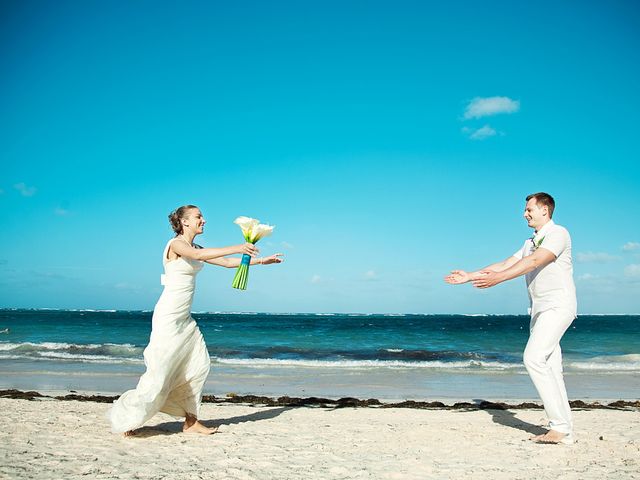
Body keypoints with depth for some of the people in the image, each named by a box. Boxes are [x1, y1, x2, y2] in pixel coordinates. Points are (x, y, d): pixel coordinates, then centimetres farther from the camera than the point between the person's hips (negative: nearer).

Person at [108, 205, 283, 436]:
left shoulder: (195, 248, 14)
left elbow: (226, 262, 15)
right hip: (169, 316, -9)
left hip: (185, 318, 9)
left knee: (198, 366, 6)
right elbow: (197, 255, -32)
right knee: (159, 372, -7)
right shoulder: (176, 244, -11)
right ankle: (126, 419, 7)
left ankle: (191, 421, 13)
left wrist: (260, 260, 8)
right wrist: (236, 248, -38)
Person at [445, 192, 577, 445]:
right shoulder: (531, 243, 22)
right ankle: (563, 431, 5)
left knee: (534, 358, -21)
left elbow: (534, 262, -22)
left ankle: (560, 426, -18)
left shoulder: (558, 233, -7)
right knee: (549, 369, 4)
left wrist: (499, 278, -32)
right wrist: (469, 276, 13)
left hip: (558, 307, -9)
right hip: (540, 310, 9)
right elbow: (505, 264, 19)